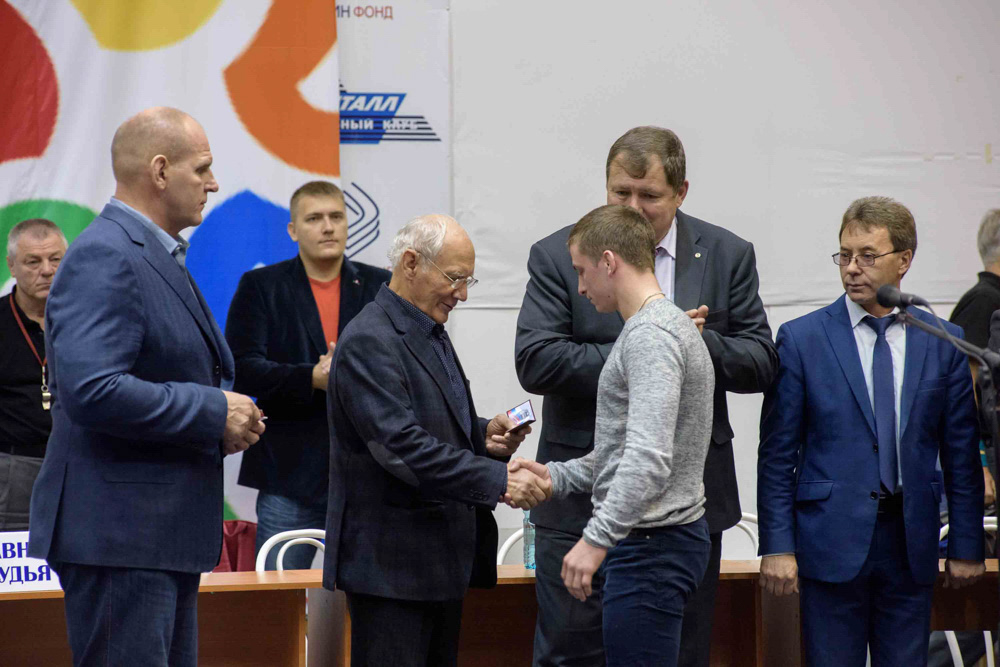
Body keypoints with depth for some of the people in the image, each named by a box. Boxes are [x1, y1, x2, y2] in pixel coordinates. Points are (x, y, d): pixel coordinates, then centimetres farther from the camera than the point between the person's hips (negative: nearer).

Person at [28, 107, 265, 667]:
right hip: (118, 534, -11)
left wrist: (230, 421, 7)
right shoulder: (104, 257, -15)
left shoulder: (161, 256, 19)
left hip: (166, 533, 11)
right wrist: (213, 412, -18)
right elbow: (91, 390, -27)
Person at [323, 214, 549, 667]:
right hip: (391, 560, -10)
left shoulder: (431, 334, 16)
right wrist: (498, 481, -28)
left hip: (441, 559, 10)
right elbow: (402, 446, -25)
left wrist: (483, 435, 4)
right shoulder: (370, 341, -16)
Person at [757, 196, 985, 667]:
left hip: (911, 542, 2)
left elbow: (961, 454, 9)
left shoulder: (943, 343, 6)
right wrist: (777, 545, -7)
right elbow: (777, 454, -1)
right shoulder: (801, 340, 0)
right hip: (833, 537, -2)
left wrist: (966, 546, 6)